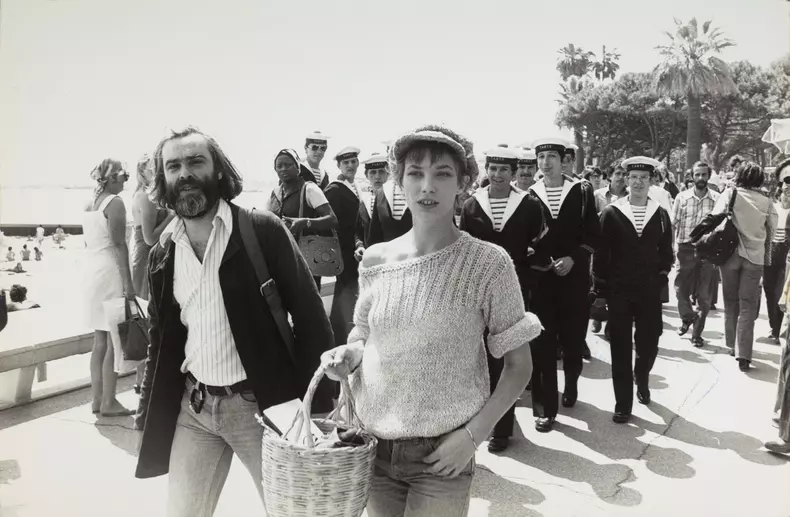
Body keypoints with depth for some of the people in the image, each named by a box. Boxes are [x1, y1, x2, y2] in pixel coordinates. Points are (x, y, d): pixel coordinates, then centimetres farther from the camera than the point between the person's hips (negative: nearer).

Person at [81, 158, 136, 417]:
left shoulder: (89, 204, 14)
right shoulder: (115, 202, -11)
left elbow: (88, 242, 17)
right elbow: (119, 244, -17)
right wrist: (128, 281, -18)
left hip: (92, 271, 9)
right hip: (110, 273, -9)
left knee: (100, 341, 13)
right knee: (114, 341, -3)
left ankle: (97, 399, 18)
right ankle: (109, 402, 1)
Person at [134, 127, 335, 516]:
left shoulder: (263, 230, -10)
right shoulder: (163, 252, 5)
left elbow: (310, 317, -11)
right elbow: (162, 337, 14)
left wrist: (317, 405, -14)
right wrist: (148, 410, 10)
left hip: (261, 404, -4)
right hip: (192, 407, 5)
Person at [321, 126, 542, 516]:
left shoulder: (488, 263, -12)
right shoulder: (375, 258, -1)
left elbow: (519, 365, -6)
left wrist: (473, 434, -13)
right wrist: (349, 353, -6)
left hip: (441, 454, -3)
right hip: (374, 446, 4)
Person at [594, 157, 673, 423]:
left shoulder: (661, 215, 5)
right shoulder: (611, 213, -2)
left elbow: (666, 252, 9)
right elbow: (600, 253, -2)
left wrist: (661, 278, -2)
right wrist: (600, 288, -4)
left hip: (649, 291, 2)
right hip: (618, 291, -2)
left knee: (649, 344, 9)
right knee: (620, 348, 2)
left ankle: (642, 379, 41)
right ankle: (623, 403, 11)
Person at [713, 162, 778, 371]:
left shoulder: (729, 194, -6)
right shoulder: (766, 202, -2)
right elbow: (771, 230, 6)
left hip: (730, 252, 0)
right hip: (755, 256, 0)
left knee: (731, 301, 15)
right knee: (748, 306, 1)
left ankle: (733, 346, 23)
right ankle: (743, 354, -6)